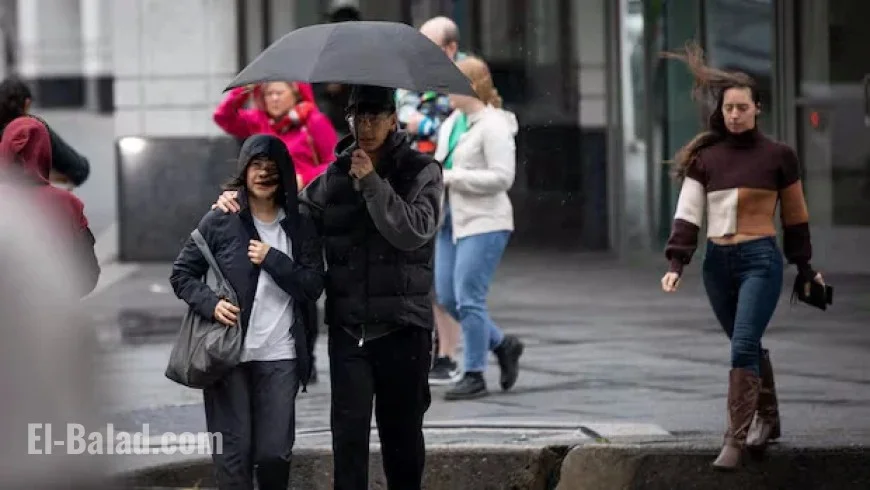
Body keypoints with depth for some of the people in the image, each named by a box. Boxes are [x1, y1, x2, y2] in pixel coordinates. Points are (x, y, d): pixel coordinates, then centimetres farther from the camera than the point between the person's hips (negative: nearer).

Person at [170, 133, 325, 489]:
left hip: (280, 357, 1)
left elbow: (313, 287, 0)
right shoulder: (220, 221, 1)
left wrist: (272, 259, -12)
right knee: (234, 453, 0)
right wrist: (210, 304, -12)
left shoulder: (300, 227, 6)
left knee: (275, 453, 0)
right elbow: (182, 274, 5)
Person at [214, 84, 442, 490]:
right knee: (348, 427, -4)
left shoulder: (421, 171, -2)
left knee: (402, 430, 8)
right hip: (348, 326, 2)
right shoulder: (335, 175, 8)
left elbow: (413, 231, -16)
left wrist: (371, 182, -18)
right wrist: (239, 197, 4)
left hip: (402, 325, -2)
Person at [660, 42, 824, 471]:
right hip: (717, 262, 4)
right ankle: (767, 419, 34)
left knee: (743, 348, -14)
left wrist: (804, 266, 11)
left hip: (760, 260, -4)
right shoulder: (704, 158, 5)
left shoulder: (777, 156, -1)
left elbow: (794, 215, 7)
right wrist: (676, 263, -11)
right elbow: (688, 213, 0)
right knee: (748, 347, 16)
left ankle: (735, 439, -13)